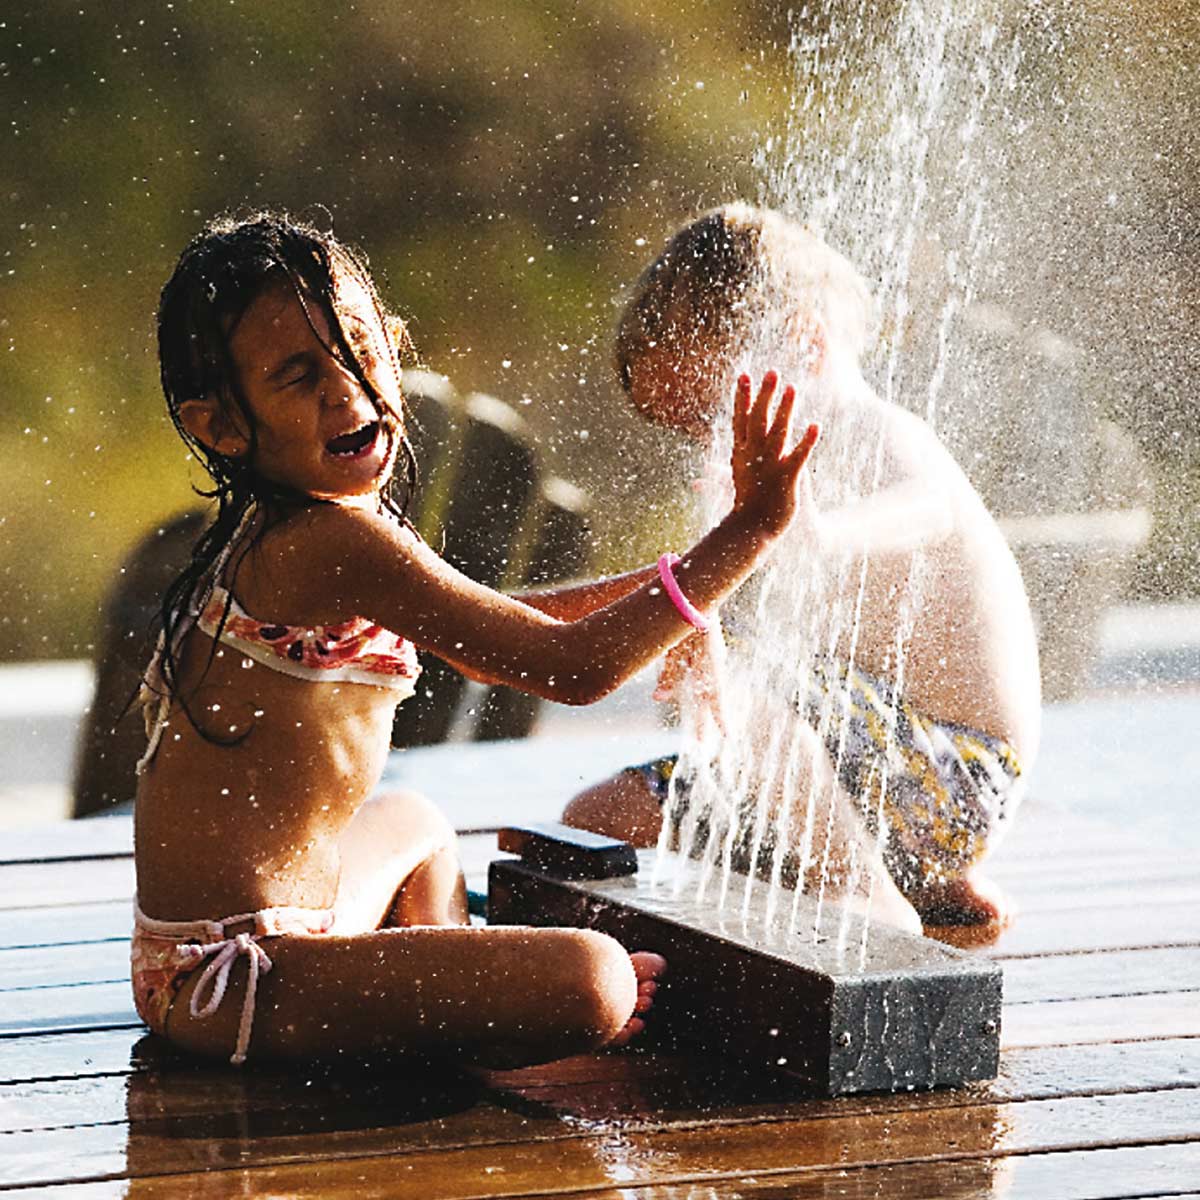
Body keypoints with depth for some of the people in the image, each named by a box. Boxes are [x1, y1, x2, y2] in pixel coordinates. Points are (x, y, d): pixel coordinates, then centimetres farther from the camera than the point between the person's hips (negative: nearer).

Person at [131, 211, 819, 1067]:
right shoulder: (340, 540, -21)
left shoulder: (275, 536, 11)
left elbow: (492, 638, 24)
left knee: (415, 825, 41)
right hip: (236, 981, -11)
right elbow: (573, 666, -22)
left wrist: (659, 587, 15)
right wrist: (751, 528, -17)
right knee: (589, 982, -23)